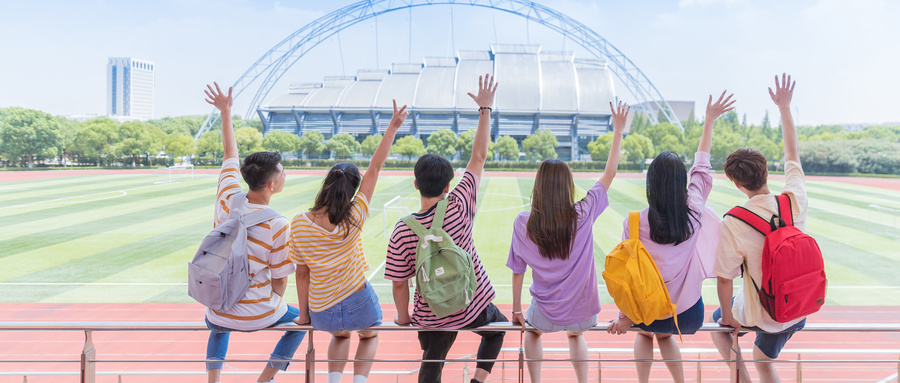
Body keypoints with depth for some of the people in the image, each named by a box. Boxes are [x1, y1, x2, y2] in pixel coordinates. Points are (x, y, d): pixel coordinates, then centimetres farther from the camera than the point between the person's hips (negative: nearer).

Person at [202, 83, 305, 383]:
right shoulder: (278, 225, -20)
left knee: (217, 327, 40)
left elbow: (230, 155, 8)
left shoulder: (228, 200, -10)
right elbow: (280, 280, -10)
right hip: (258, 316, -4)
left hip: (219, 316, 4)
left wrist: (225, 112, 18)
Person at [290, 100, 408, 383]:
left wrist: (304, 315, 9)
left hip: (321, 313, 2)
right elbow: (374, 169, -12)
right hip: (358, 304, -2)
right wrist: (392, 127, -6)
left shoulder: (299, 224, -12)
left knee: (340, 335, 37)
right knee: (370, 336, 32)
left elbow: (302, 273, -3)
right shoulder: (353, 220, -17)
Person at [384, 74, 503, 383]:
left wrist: (403, 317, 8)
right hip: (473, 307, 0)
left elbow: (399, 284, -11)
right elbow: (479, 157, -11)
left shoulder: (402, 231, -19)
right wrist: (485, 108, -4)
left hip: (432, 317, 0)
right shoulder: (458, 207, -20)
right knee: (497, 330, 32)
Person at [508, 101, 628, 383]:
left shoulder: (523, 223, -15)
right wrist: (618, 130, 4)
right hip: (583, 313, 1)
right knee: (576, 334, 38)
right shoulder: (583, 215, -15)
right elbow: (610, 173, -3)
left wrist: (516, 311, 7)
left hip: (546, 315, -1)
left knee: (532, 331, 35)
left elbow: (517, 271, -6)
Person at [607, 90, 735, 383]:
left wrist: (624, 316, 0)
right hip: (689, 312, 2)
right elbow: (702, 166, 3)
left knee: (645, 333, 34)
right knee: (663, 335, 35)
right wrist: (709, 121, 15)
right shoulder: (694, 211, -11)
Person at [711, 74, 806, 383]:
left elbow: (724, 279, -19)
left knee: (718, 322, 28)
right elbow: (792, 154, 3)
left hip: (760, 315, -4)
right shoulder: (795, 201, -14)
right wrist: (784, 106, 10)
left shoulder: (733, 223, -26)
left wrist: (728, 318, -3)